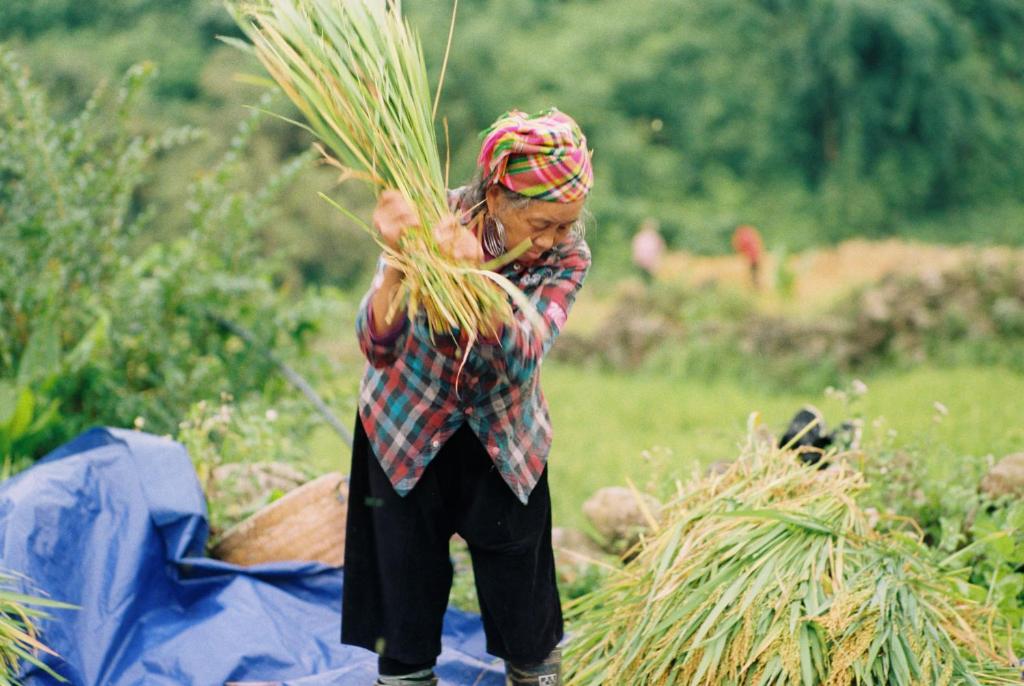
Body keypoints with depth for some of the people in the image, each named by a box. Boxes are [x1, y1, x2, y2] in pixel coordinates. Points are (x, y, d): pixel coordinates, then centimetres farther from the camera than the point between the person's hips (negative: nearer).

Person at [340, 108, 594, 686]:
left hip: (504, 440, 1)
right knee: (409, 598, 7)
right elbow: (379, 349, -35)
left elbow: (521, 361, -36)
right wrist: (398, 262, -52)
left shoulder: (568, 257, -21)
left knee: (520, 597, 8)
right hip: (409, 428, -1)